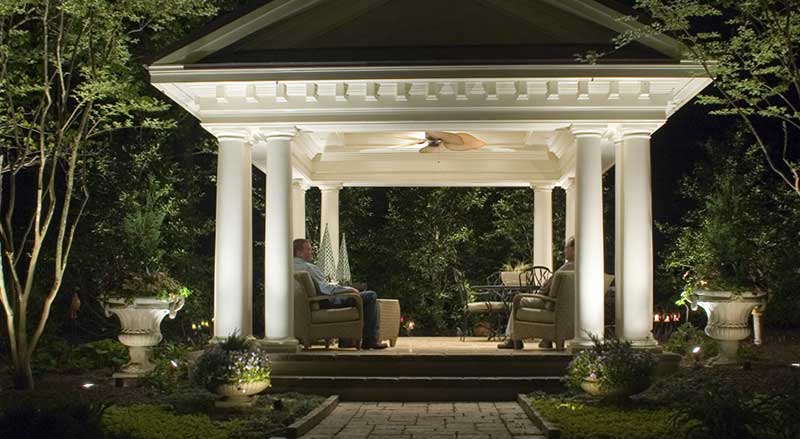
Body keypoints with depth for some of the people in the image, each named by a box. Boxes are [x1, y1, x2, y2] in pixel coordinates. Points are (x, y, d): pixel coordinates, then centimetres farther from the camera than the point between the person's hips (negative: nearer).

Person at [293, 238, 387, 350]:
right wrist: (348, 289, -11)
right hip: (326, 302, -10)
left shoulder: (292, 267, 6)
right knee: (371, 296, -6)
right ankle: (370, 340, -4)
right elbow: (326, 289, -25)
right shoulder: (309, 267, -23)